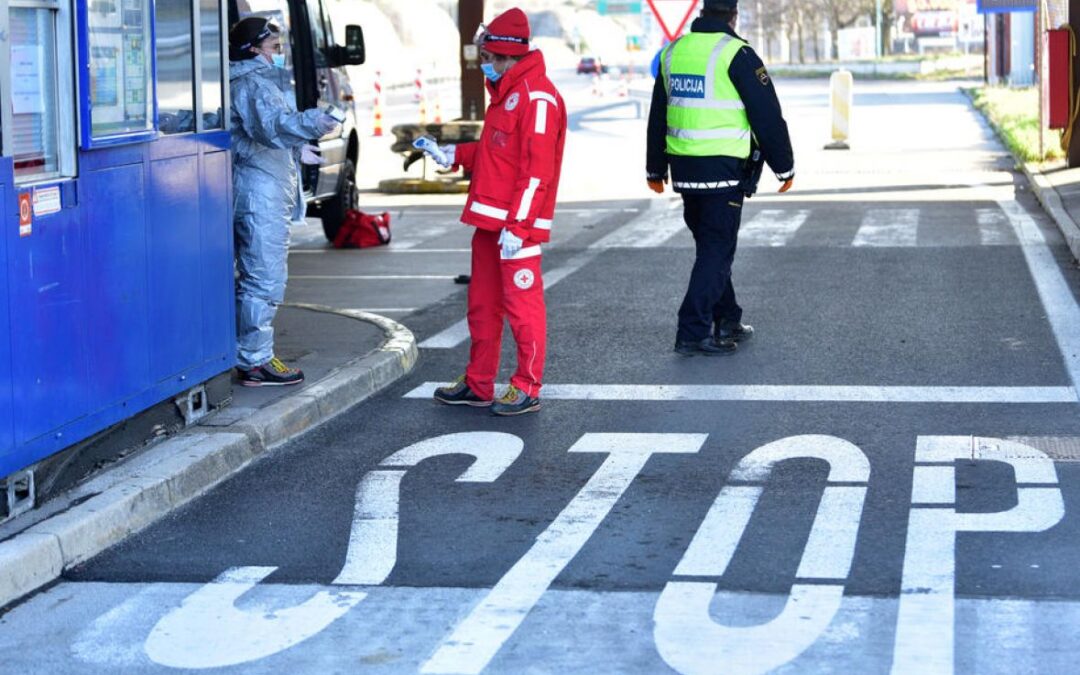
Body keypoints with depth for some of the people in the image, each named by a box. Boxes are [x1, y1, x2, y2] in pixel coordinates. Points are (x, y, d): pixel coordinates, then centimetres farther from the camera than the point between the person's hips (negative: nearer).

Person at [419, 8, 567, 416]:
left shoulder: (537, 97, -15)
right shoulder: (506, 93, 18)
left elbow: (537, 169, -20)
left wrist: (516, 225, -23)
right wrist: (455, 155, 18)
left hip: (518, 225, -10)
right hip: (489, 220, 10)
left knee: (522, 305, -3)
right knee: (482, 303, 13)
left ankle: (527, 390, 5)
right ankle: (478, 385, 22)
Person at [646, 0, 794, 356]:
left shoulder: (673, 52, 10)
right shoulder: (736, 53, -11)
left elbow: (657, 116, 18)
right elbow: (768, 115, -9)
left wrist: (655, 169, 27)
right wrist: (785, 167, 1)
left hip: (685, 171, 7)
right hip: (724, 171, -7)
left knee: (711, 246, 18)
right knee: (717, 251, -2)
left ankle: (726, 321, 26)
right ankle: (693, 333, -6)